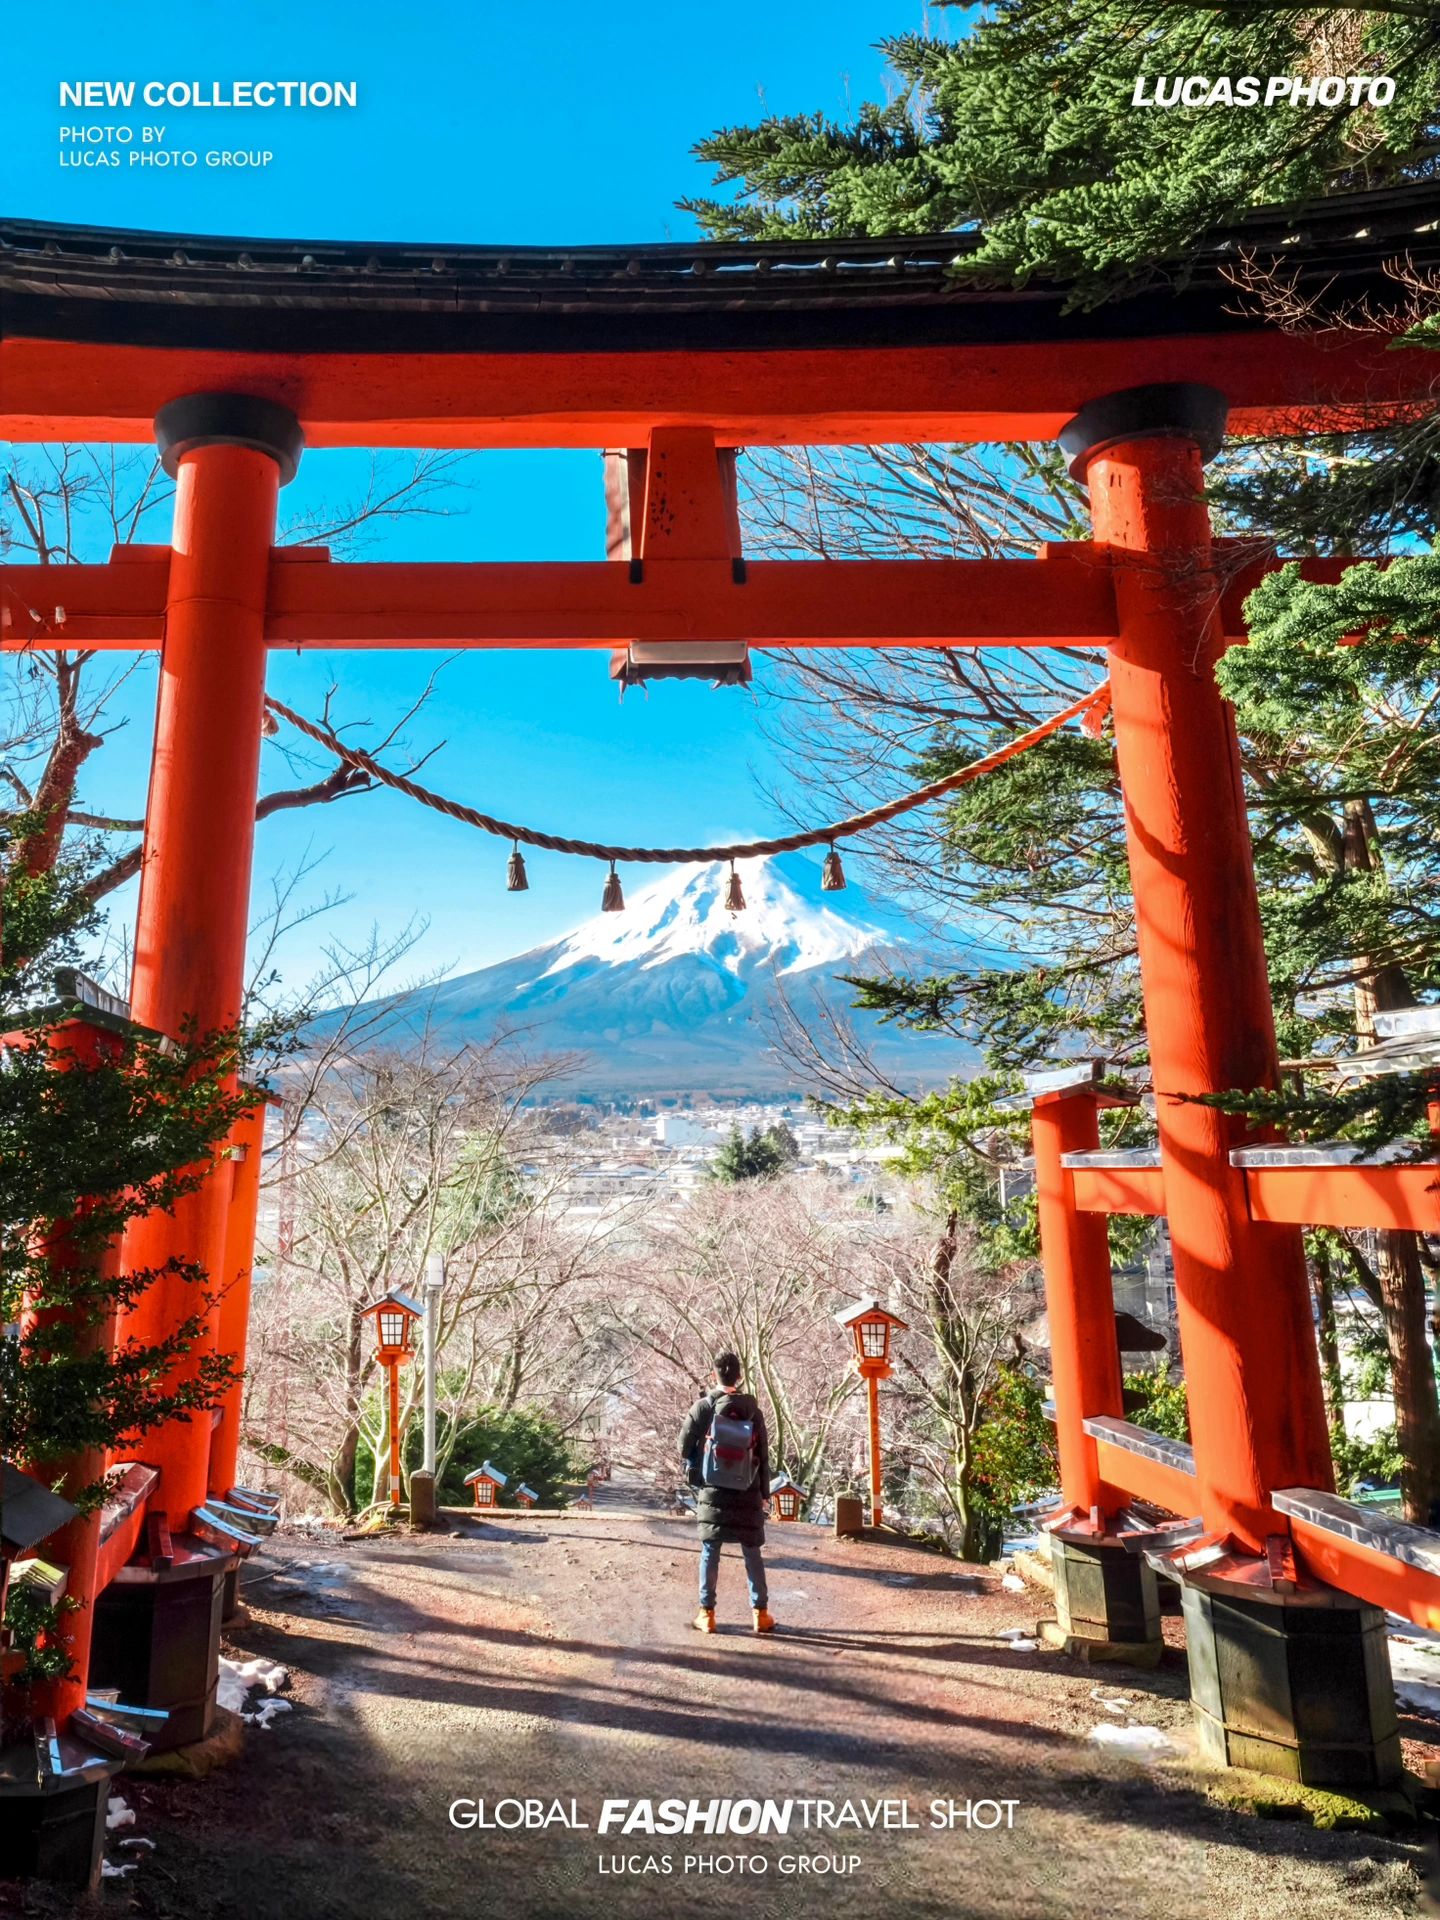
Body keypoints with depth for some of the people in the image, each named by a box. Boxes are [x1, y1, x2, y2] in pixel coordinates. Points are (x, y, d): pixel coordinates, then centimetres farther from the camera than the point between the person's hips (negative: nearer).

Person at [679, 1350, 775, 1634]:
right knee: (752, 1553, 10)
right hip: (747, 1492, 1)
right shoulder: (752, 1408, -1)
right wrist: (764, 1491, 11)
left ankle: (706, 1612, 9)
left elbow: (684, 1448, -2)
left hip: (712, 1491, -1)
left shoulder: (702, 1407, -5)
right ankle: (760, 1612, 12)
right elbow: (764, 1454, 2)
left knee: (709, 1552, 7)